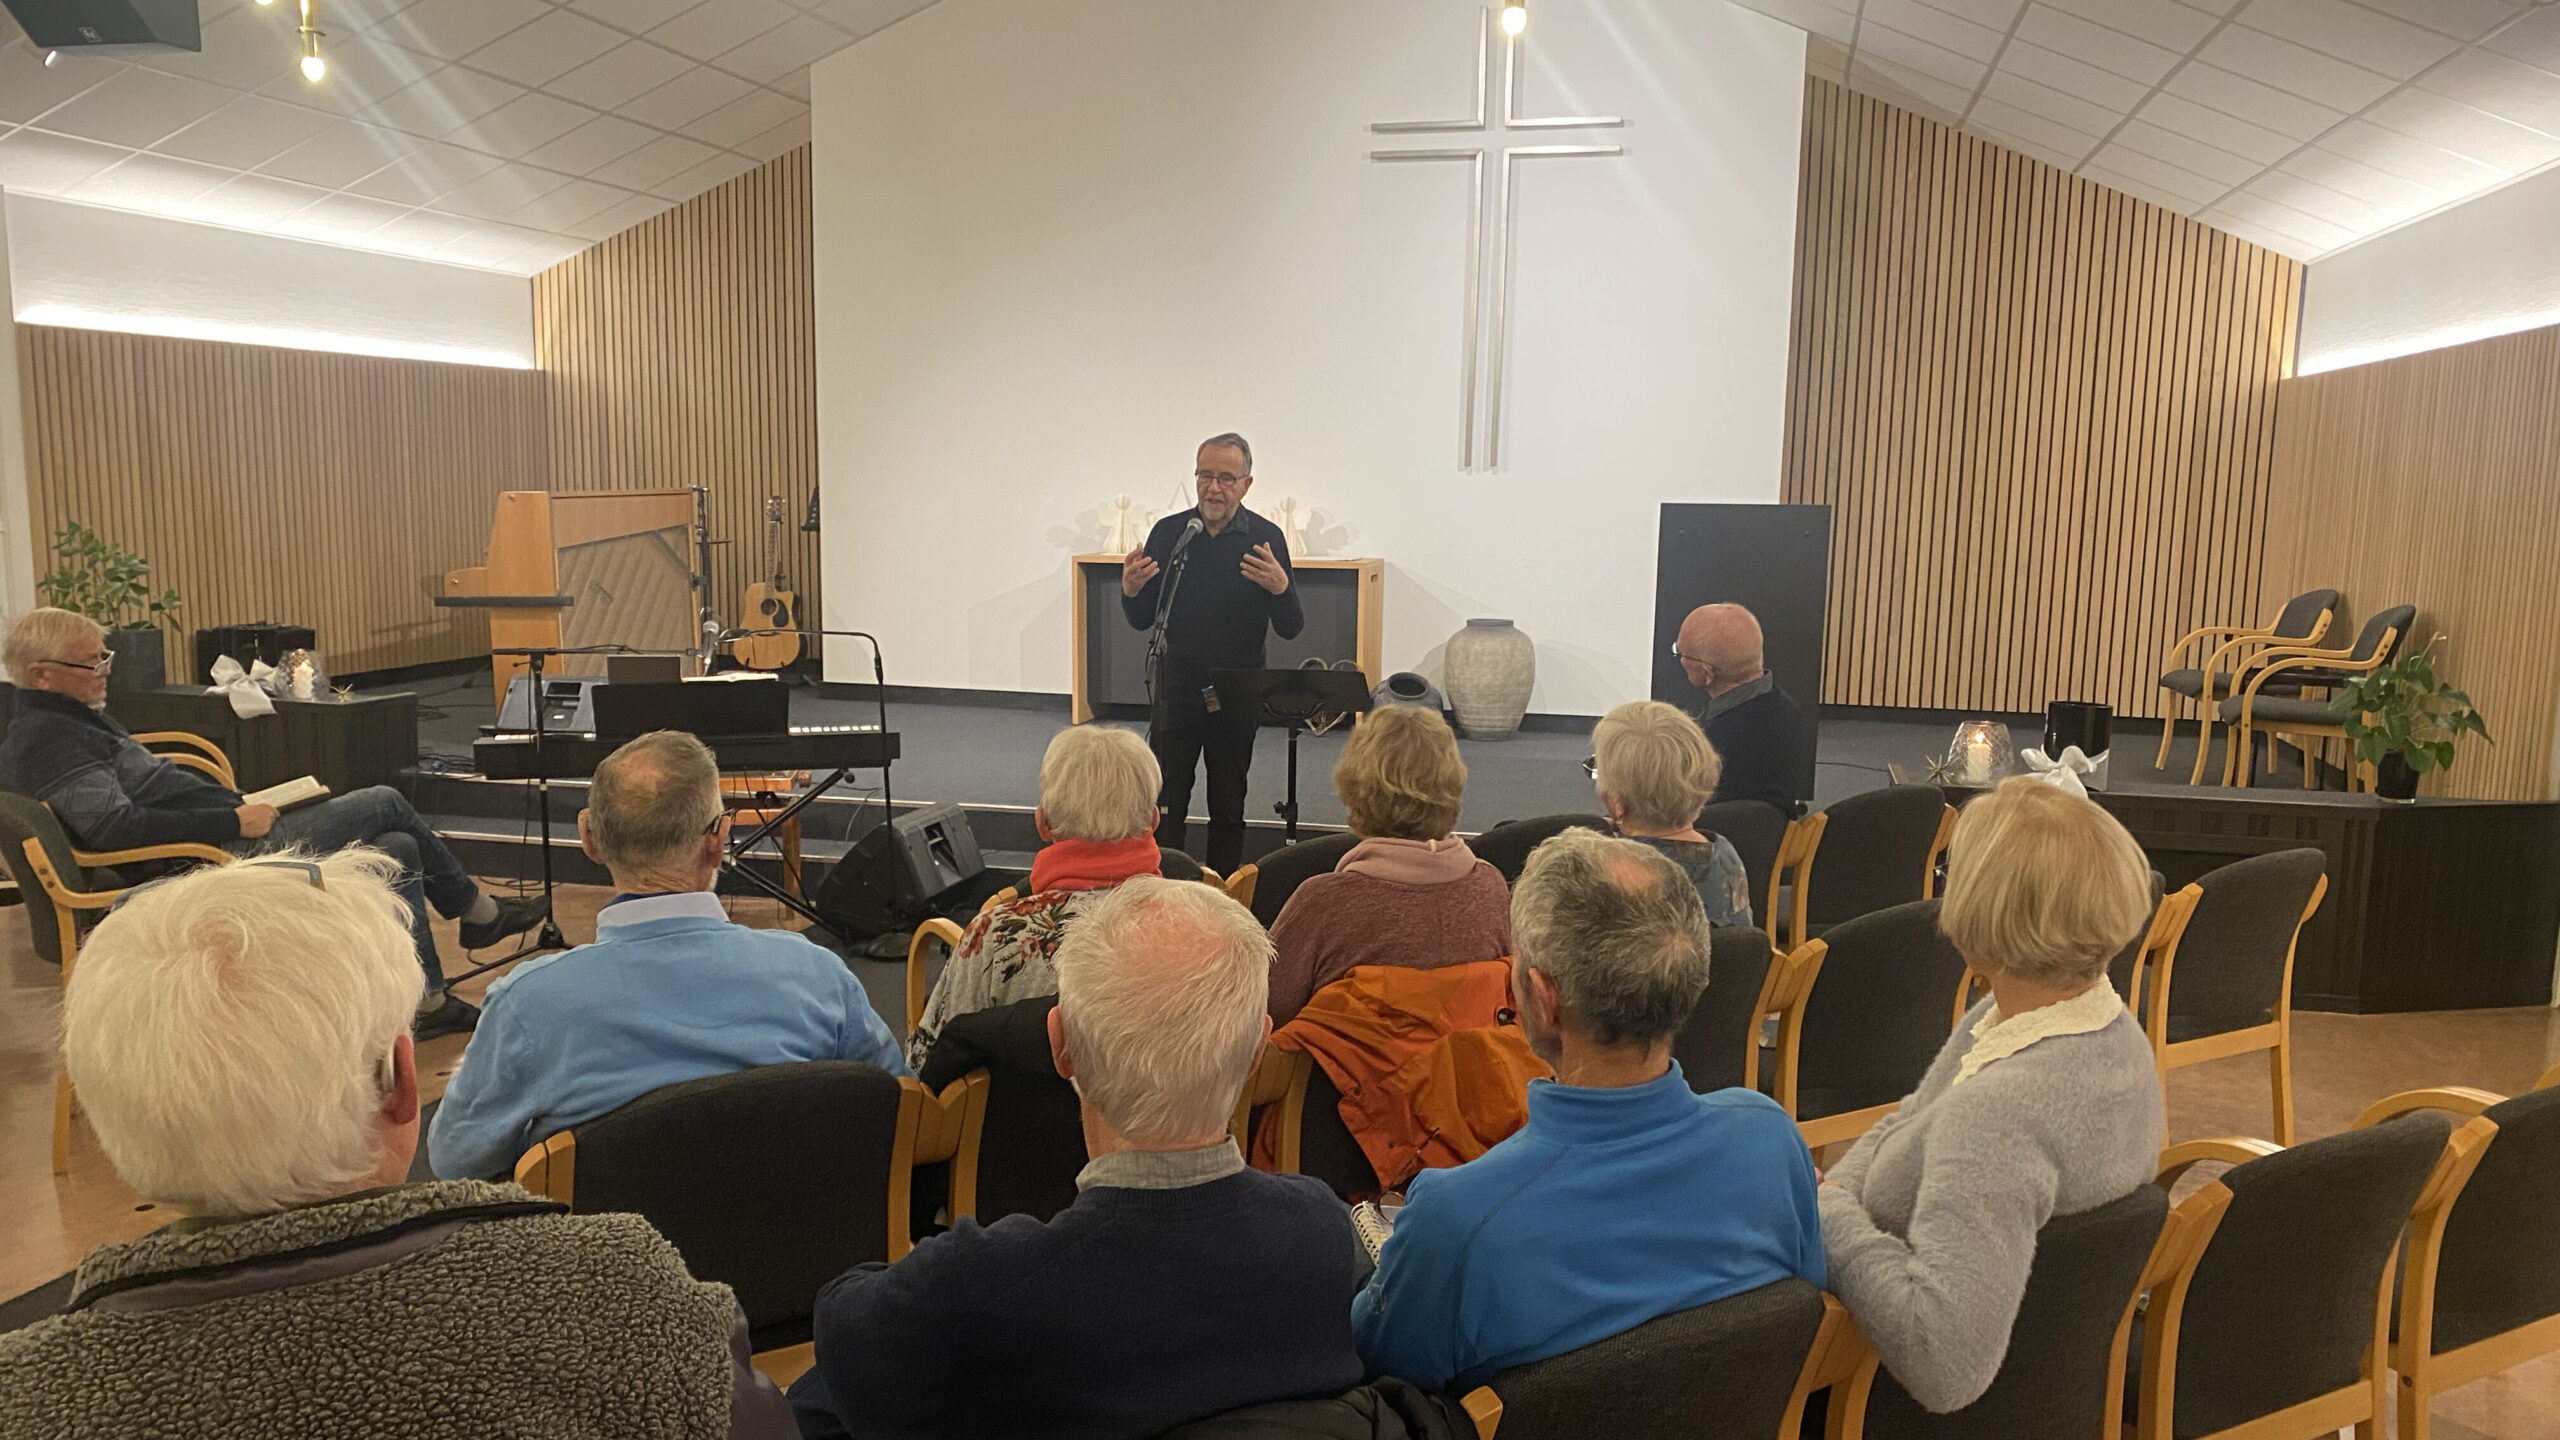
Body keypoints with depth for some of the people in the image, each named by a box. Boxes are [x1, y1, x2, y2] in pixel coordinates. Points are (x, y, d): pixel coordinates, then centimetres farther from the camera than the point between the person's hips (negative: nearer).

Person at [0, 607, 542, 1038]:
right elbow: (112, 825, -30)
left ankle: (429, 1002, 9)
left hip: (229, 843, 11)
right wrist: (234, 821, -25)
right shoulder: (50, 740, -16)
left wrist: (232, 806, 11)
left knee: (397, 849, 5)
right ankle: (478, 912, 14)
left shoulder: (63, 721, 17)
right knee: (385, 804, -5)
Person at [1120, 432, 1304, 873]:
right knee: (1164, 808, 2)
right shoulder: (1168, 532, 1)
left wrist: (1280, 588, -26)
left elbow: (1290, 629, -5)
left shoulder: (1266, 538, -4)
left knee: (1228, 811, 10)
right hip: (1175, 692, 1)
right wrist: (1130, 590, -16)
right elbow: (1142, 621, 6)